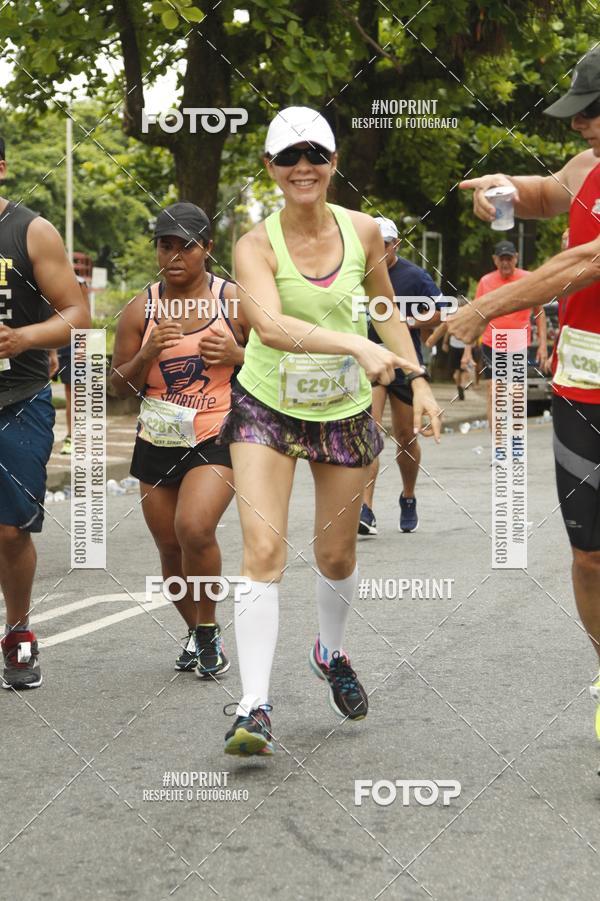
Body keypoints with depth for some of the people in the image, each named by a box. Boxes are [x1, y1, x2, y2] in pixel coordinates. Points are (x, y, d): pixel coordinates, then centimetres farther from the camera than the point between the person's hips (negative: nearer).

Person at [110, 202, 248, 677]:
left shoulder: (235, 300, -2)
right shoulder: (141, 309, 2)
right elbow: (120, 386, 5)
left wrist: (238, 355, -12)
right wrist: (148, 354, -13)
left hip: (217, 437, -3)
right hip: (158, 442, 4)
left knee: (194, 528, -25)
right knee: (171, 550, 10)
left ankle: (209, 629, -2)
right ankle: (196, 633, 34)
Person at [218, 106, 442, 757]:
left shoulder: (363, 231, -5)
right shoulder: (256, 246, -17)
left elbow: (386, 310, 13)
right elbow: (270, 326, -36)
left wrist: (418, 380, 7)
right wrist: (357, 346, -47)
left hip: (344, 413, 3)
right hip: (266, 410, -3)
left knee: (336, 557, 11)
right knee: (263, 551, -15)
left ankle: (331, 653, 42)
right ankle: (254, 708, -12)